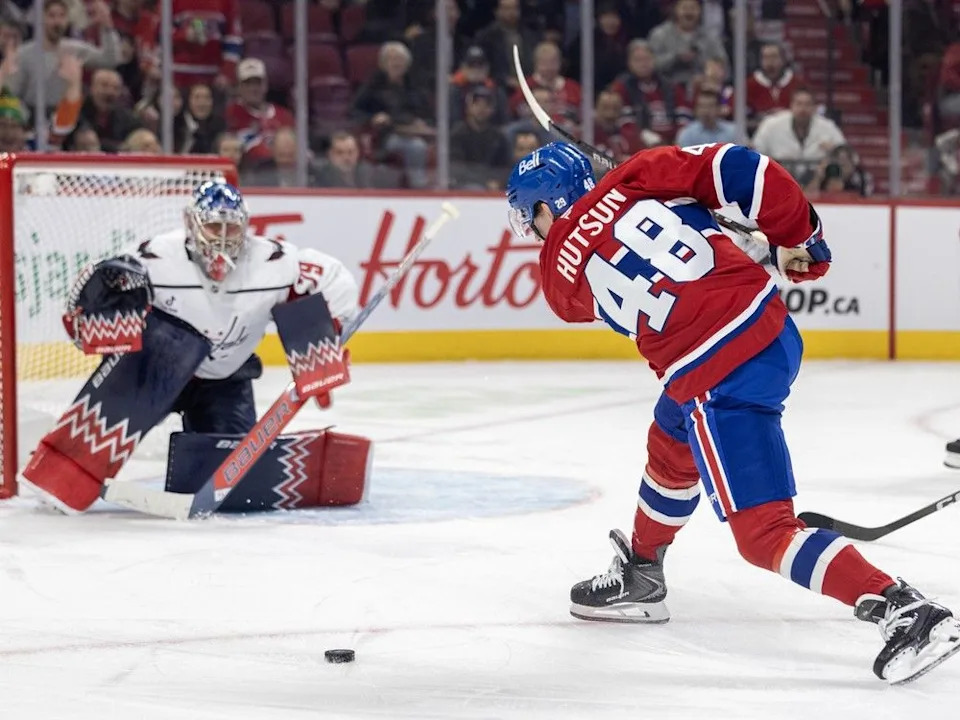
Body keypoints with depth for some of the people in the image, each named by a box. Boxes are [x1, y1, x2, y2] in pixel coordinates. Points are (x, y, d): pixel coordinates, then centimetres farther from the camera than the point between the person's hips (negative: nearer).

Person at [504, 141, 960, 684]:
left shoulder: (560, 272, 4)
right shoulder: (635, 177, 7)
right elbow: (739, 169, -3)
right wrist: (795, 236, 8)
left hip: (722, 381, -7)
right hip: (772, 327, 8)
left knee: (764, 532, -6)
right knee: (672, 451, 30)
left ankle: (907, 612, -17)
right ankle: (640, 578, 50)